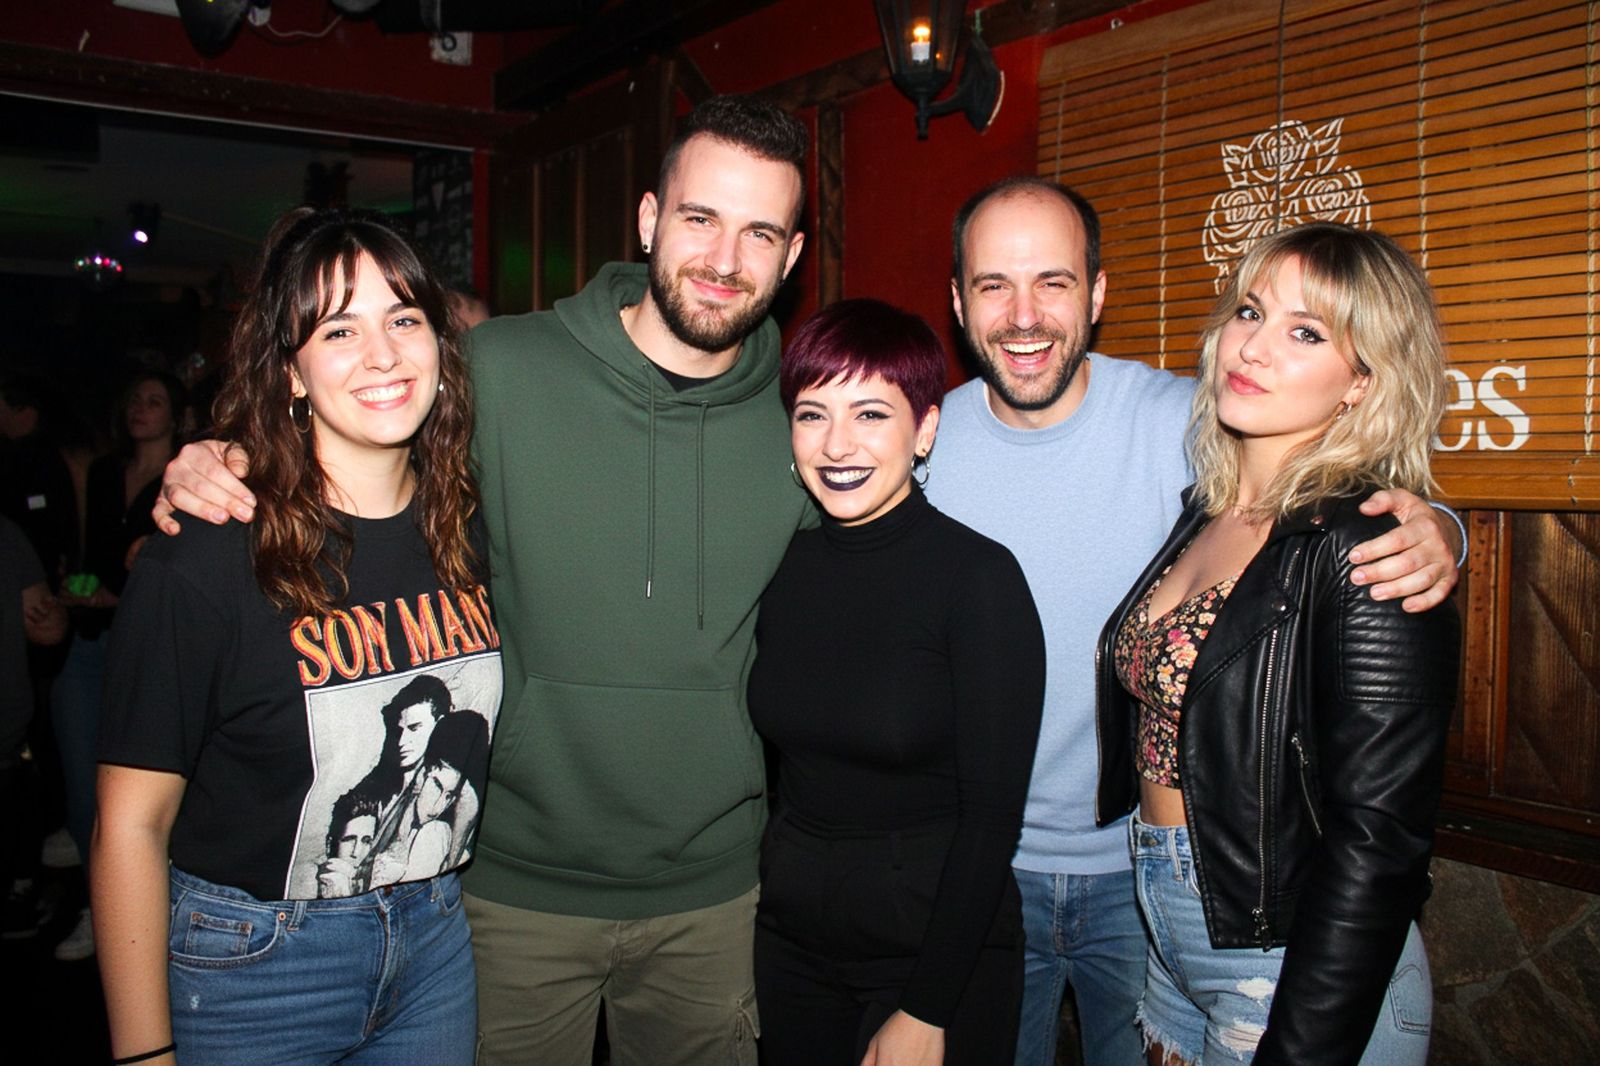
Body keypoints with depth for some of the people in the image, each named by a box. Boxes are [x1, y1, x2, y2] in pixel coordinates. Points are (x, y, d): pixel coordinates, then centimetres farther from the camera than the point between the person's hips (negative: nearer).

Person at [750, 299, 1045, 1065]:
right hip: (790, 936, 5)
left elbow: (993, 812, -16)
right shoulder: (783, 566, -2)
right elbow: (785, 760, 7)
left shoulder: (978, 576, -16)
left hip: (940, 943, -4)